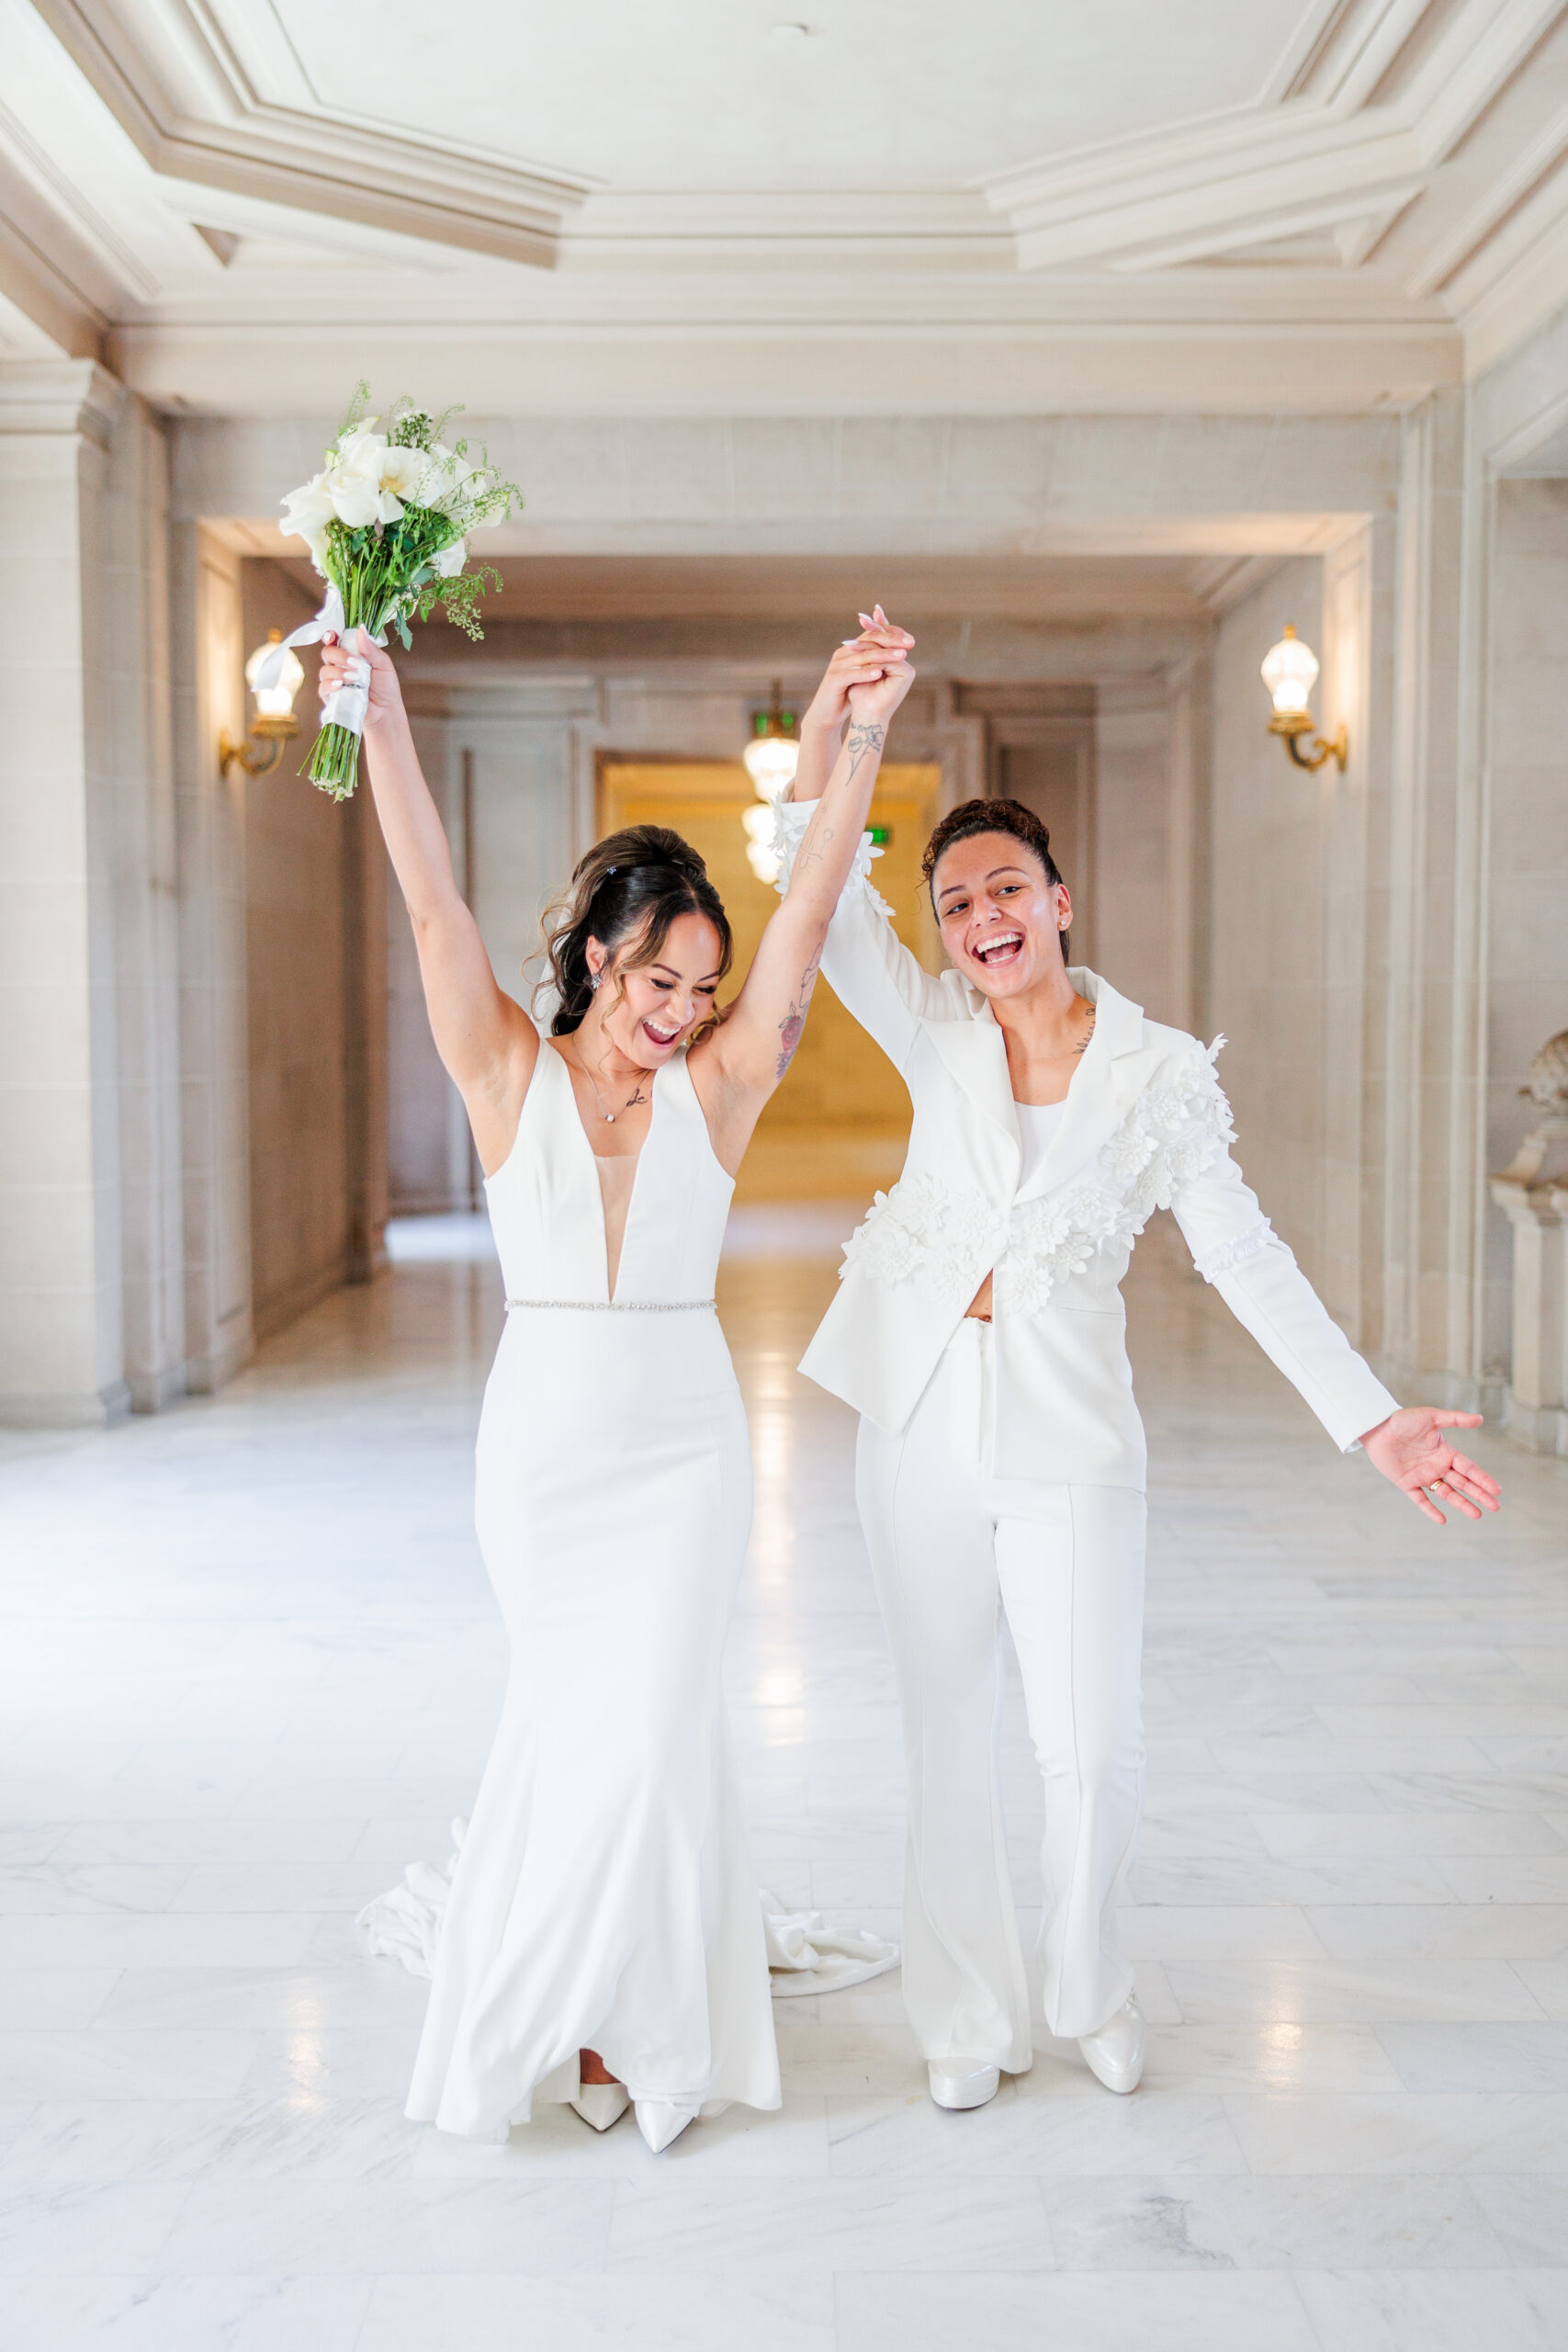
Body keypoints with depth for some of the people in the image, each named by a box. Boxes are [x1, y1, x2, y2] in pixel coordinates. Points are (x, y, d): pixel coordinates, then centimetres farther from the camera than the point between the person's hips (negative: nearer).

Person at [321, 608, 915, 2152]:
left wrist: (858, 748, -25)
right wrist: (380, 718, -24)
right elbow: (434, 910, -14)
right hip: (543, 1442, 0)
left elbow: (805, 920, -14)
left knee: (644, 1724, -3)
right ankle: (596, 2013, 31)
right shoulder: (509, 1078, -3)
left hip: (683, 1444, 0)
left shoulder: (719, 1087, -2)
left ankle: (634, 2012, 19)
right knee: (589, 1720, 10)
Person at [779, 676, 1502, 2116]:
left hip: (1070, 1432, -2)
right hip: (922, 1417, 2)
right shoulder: (938, 1034, 2)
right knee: (950, 1731, 10)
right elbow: (821, 889, -8)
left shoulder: (1159, 1072, -3)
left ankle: (1091, 1985, 28)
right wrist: (836, 723, -22)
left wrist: (1373, 1419, -14)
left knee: (1092, 1743, -2)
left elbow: (1245, 1257, -6)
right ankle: (969, 2013, 28)